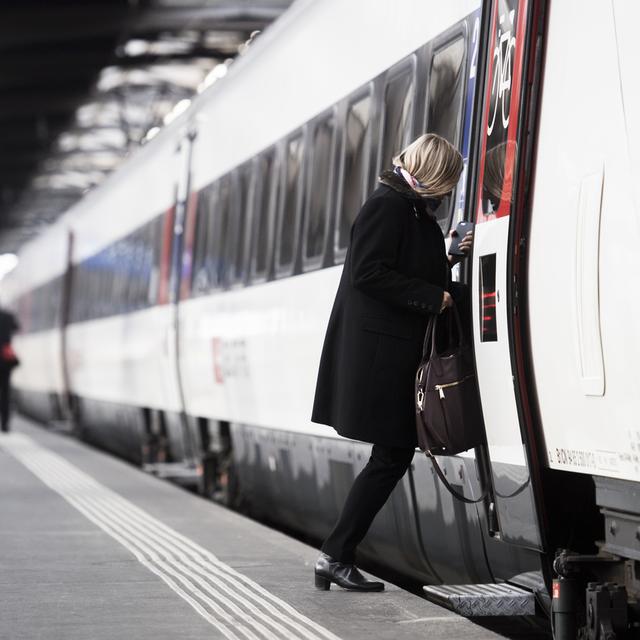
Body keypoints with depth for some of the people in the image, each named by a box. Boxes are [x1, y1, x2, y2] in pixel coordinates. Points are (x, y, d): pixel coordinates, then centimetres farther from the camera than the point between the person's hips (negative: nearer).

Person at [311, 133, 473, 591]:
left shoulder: (414, 211, 18)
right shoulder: (388, 205, -12)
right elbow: (370, 273, -20)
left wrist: (450, 261, 17)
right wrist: (433, 296, -16)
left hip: (395, 353, 10)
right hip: (378, 351, -10)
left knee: (395, 455, 11)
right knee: (392, 456, -7)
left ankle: (339, 557, 15)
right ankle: (337, 556, -2)